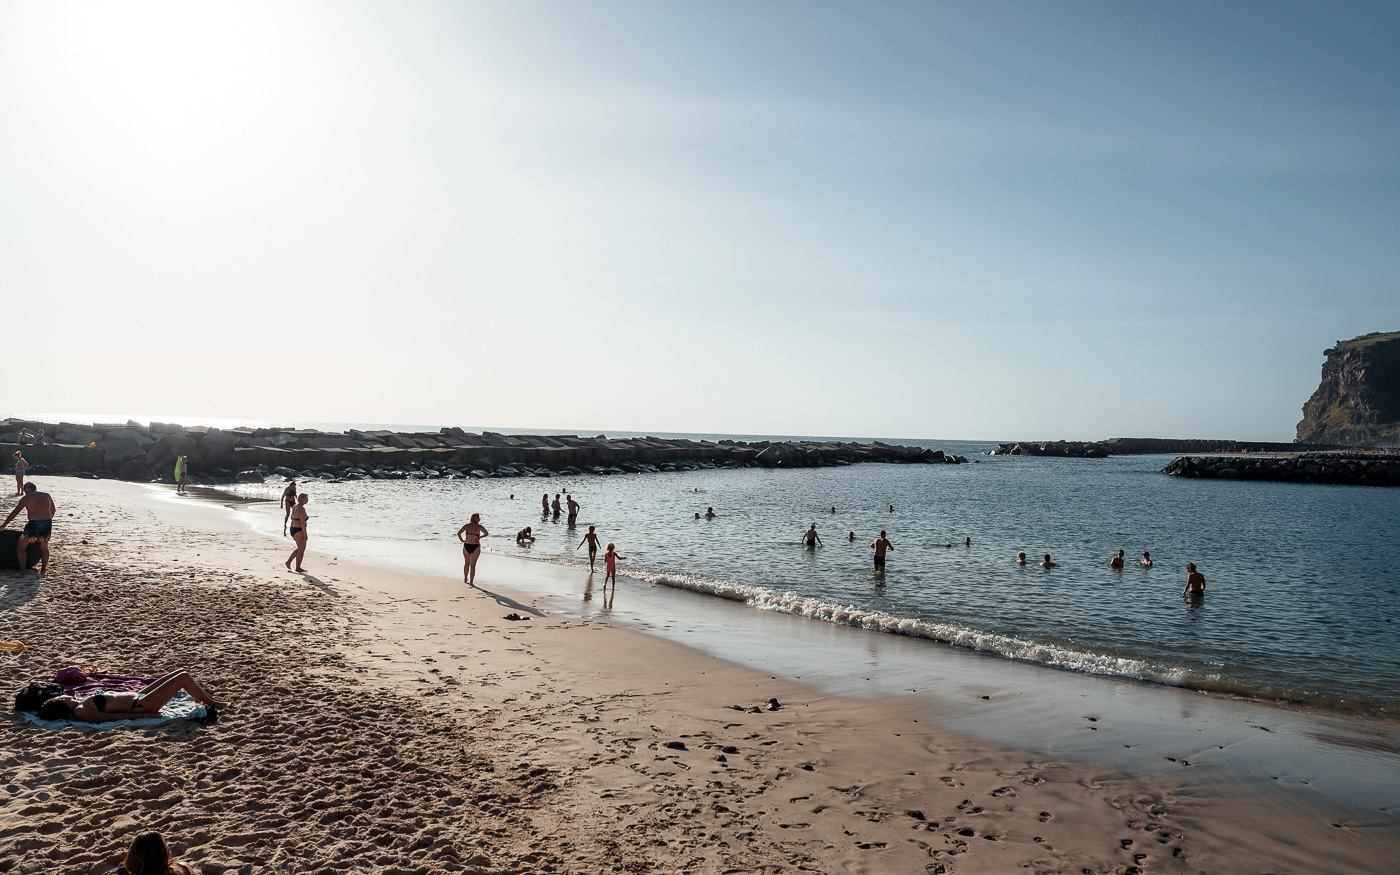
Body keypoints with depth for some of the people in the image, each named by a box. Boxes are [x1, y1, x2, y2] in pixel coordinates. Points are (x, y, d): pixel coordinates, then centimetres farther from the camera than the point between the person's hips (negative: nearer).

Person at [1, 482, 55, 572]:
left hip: (34, 524, -4)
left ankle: (22, 570, 8)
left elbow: (14, 512, 4)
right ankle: (43, 569, 25)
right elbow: (52, 511, 24)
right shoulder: (47, 496, 15)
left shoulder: (27, 498, 3)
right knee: (44, 547, 23)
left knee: (21, 547, 12)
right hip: (47, 524, 4)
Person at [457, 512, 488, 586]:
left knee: (467, 563, 23)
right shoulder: (479, 527, -3)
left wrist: (462, 540, 3)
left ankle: (465, 579, 35)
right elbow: (486, 533, -17)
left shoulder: (467, 526, 3)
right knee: (473, 565, 0)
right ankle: (471, 582, -4)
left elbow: (458, 533, -8)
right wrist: (479, 537, -1)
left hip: (466, 546, 3)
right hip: (475, 547, -3)